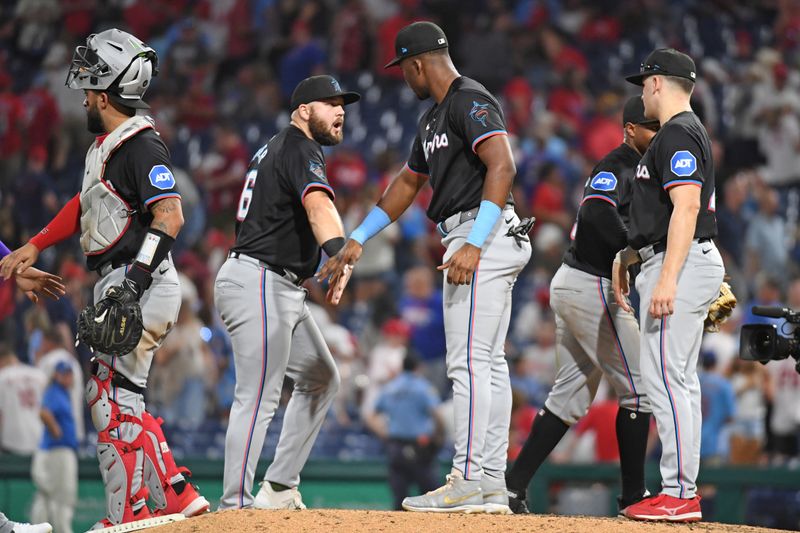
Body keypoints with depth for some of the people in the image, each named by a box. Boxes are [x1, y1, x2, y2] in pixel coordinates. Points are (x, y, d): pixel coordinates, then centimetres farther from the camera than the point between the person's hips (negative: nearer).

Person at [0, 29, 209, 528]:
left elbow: (170, 216, -24)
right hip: (119, 288, 10)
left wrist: (134, 280, -31)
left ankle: (126, 515, -8)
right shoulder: (106, 145, 15)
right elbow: (85, 205, 28)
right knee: (116, 398, 11)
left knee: (113, 395, -10)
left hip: (143, 288, -10)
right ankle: (177, 497, 13)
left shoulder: (142, 145, -15)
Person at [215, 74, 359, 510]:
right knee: (258, 397, -14)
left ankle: (278, 489, 15)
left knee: (321, 379, 16)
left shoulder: (276, 148, 19)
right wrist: (338, 252, -50)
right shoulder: (299, 149, -13)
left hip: (283, 291, 11)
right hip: (258, 282, -11)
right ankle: (235, 507, -16)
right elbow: (317, 205, -33)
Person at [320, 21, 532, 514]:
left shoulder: (470, 100, -11)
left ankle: (468, 481, -13)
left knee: (469, 361, -11)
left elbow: (503, 166, -22)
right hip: (474, 242, 10)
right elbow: (408, 183, 33)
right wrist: (356, 242, 35)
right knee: (489, 363, 8)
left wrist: (473, 245, -28)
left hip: (484, 236, -10)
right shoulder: (434, 120, 22)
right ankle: (493, 485, 8)